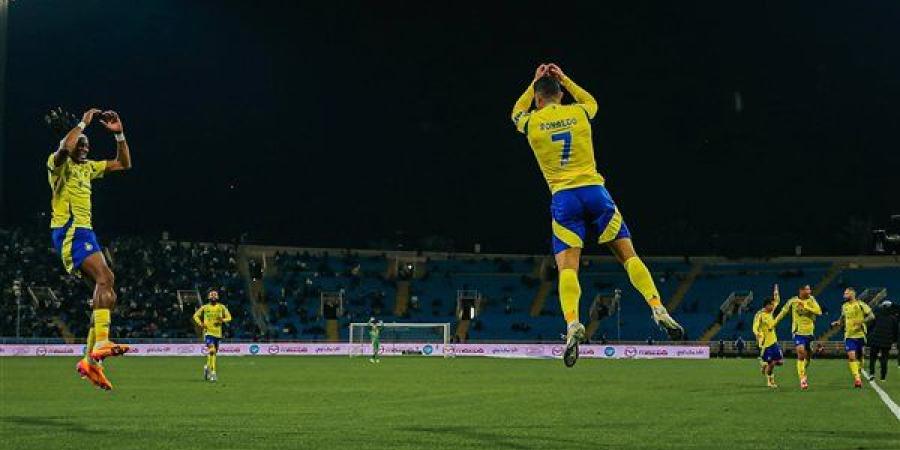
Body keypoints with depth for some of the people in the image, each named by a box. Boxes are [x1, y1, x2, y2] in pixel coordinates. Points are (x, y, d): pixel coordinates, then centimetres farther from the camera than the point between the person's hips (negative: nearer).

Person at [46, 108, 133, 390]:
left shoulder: (88, 168, 23)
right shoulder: (59, 164, -1)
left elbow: (124, 164, 27)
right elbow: (64, 149, -27)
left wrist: (119, 134, 16)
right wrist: (83, 123, -15)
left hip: (85, 232, 9)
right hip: (69, 231, -9)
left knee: (106, 288, 1)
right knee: (105, 278, -27)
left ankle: (90, 359, 2)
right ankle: (101, 343, -39)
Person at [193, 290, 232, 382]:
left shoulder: (221, 307, 6)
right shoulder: (205, 308, 4)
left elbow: (229, 317, 7)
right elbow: (196, 316, 14)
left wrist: (223, 320, -15)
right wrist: (200, 323, -5)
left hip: (218, 332, 3)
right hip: (208, 332, -3)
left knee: (214, 352, 12)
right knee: (212, 350, -20)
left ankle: (207, 367, 35)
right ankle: (213, 372, -20)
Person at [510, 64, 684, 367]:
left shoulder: (532, 122, 6)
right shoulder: (578, 113, 8)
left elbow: (517, 113, 32)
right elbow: (590, 102, 35)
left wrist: (534, 83, 39)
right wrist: (563, 79, 38)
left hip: (563, 198, -1)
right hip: (594, 191, 1)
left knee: (567, 266, -8)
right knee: (628, 254, 4)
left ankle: (572, 324, -29)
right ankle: (658, 310, -7)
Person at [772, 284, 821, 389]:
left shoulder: (811, 300, 0)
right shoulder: (793, 301, -4)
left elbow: (819, 311, -12)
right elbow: (783, 312, 6)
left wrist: (806, 306, -21)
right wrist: (773, 323, 2)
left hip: (809, 332, 3)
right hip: (798, 332, -3)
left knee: (808, 355, 10)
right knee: (801, 353, -18)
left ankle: (803, 374, 36)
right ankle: (802, 379, -15)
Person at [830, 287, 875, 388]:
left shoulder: (860, 305, -6)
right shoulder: (844, 306, 9)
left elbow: (871, 316, -7)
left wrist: (862, 321, -21)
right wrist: (837, 323, 4)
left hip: (860, 335, -2)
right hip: (849, 335, 2)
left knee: (859, 357, 8)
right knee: (851, 356, -14)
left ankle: (857, 374, 32)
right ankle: (857, 379, -17)